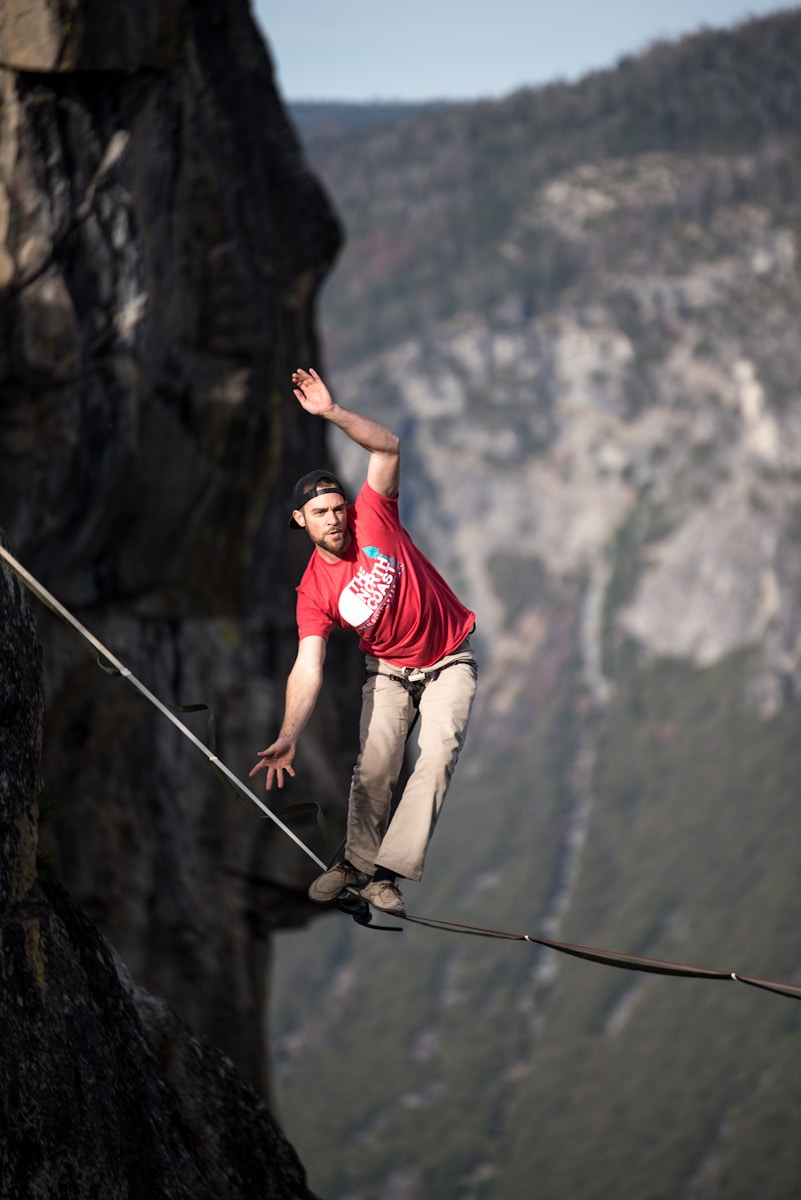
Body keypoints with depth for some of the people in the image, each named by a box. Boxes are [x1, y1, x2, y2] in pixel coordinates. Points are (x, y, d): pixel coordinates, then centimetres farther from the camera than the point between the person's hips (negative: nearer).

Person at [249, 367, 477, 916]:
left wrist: (332, 413, -39)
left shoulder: (373, 517, -16)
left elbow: (388, 447, -25)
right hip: (389, 670, 2)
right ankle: (357, 863, 13)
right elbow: (308, 669, -22)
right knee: (374, 767, -9)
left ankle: (388, 871, -21)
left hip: (450, 660, -1)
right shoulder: (314, 589, -16)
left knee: (439, 753, -19)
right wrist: (288, 738, -36)